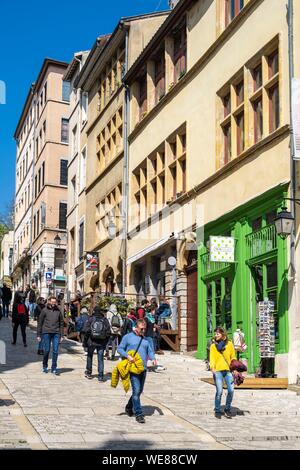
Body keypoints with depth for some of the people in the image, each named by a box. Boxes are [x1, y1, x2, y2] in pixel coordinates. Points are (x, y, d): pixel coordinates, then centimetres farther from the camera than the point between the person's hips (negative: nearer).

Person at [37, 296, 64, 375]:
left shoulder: (58, 311, 9)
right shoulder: (44, 310, 1)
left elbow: (61, 323, 12)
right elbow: (40, 322, 3)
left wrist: (61, 335, 7)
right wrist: (39, 335, 0)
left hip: (56, 333, 2)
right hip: (46, 333, -2)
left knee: (55, 351, 0)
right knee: (46, 350, 2)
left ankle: (54, 368, 8)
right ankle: (45, 366, 20)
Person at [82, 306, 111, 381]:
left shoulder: (90, 319, -2)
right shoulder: (105, 320, 3)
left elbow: (86, 331, -6)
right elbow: (108, 333, 2)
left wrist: (85, 341, 3)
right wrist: (105, 343, 10)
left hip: (91, 342, -1)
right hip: (101, 343, 1)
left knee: (89, 356, 20)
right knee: (100, 359, 4)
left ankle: (88, 372, 28)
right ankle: (100, 377, 0)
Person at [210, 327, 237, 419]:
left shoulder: (229, 344, 8)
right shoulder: (213, 346, 5)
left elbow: (233, 357, 13)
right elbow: (212, 358, -2)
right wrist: (212, 367, -20)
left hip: (228, 370, 2)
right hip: (217, 371, -1)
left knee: (231, 390, -5)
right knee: (219, 391, -6)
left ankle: (227, 409, 15)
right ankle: (217, 411, 10)